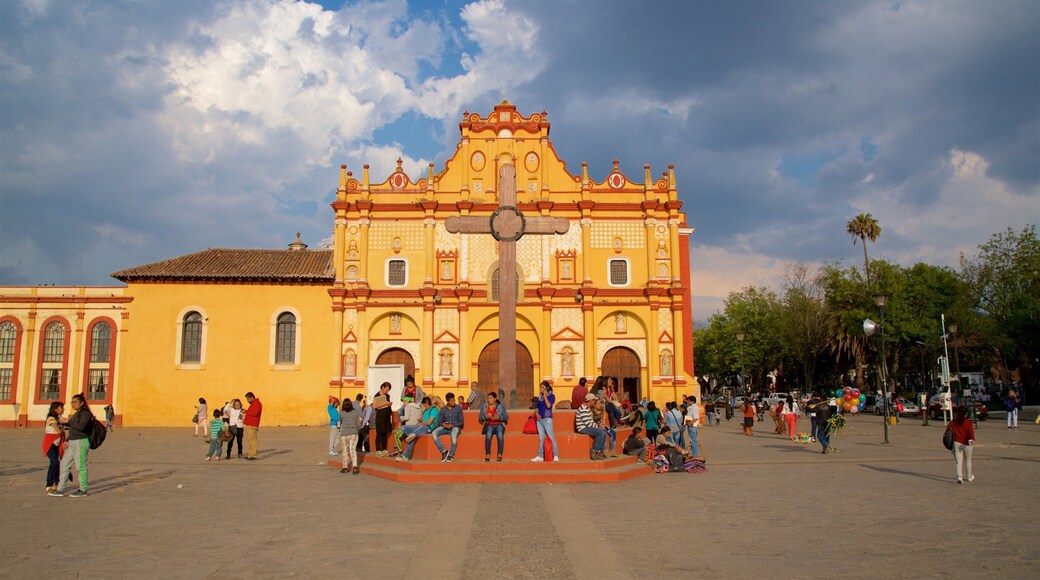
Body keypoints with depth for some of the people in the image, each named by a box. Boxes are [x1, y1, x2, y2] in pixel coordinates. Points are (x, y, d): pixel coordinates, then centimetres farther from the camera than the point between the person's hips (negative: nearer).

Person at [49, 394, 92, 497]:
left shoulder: (85, 413, -10)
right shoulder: (76, 414, 18)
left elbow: (81, 426, -25)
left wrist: (67, 422, -18)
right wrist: (67, 440, 12)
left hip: (81, 442, -10)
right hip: (72, 443, 10)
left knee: (80, 466, -4)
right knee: (64, 464, 7)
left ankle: (83, 490, 3)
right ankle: (60, 489, 11)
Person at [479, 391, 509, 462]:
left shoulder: (500, 406, 4)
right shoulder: (484, 407, 10)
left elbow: (506, 417, -1)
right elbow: (480, 418, 5)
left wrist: (498, 417, -19)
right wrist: (486, 417, -16)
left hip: (499, 425, -1)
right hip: (489, 425, 1)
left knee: (500, 435, -34)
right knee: (488, 435, -33)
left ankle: (499, 455, -34)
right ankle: (487, 455, -33)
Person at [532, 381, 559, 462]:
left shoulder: (551, 396, -4)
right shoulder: (540, 396, 11)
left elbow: (548, 406, -19)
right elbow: (536, 407, 16)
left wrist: (545, 395, -15)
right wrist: (537, 413, -2)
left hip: (547, 419, -6)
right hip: (539, 419, 6)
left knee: (551, 437, -7)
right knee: (541, 438, 9)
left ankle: (556, 456, -4)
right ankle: (540, 456, 12)